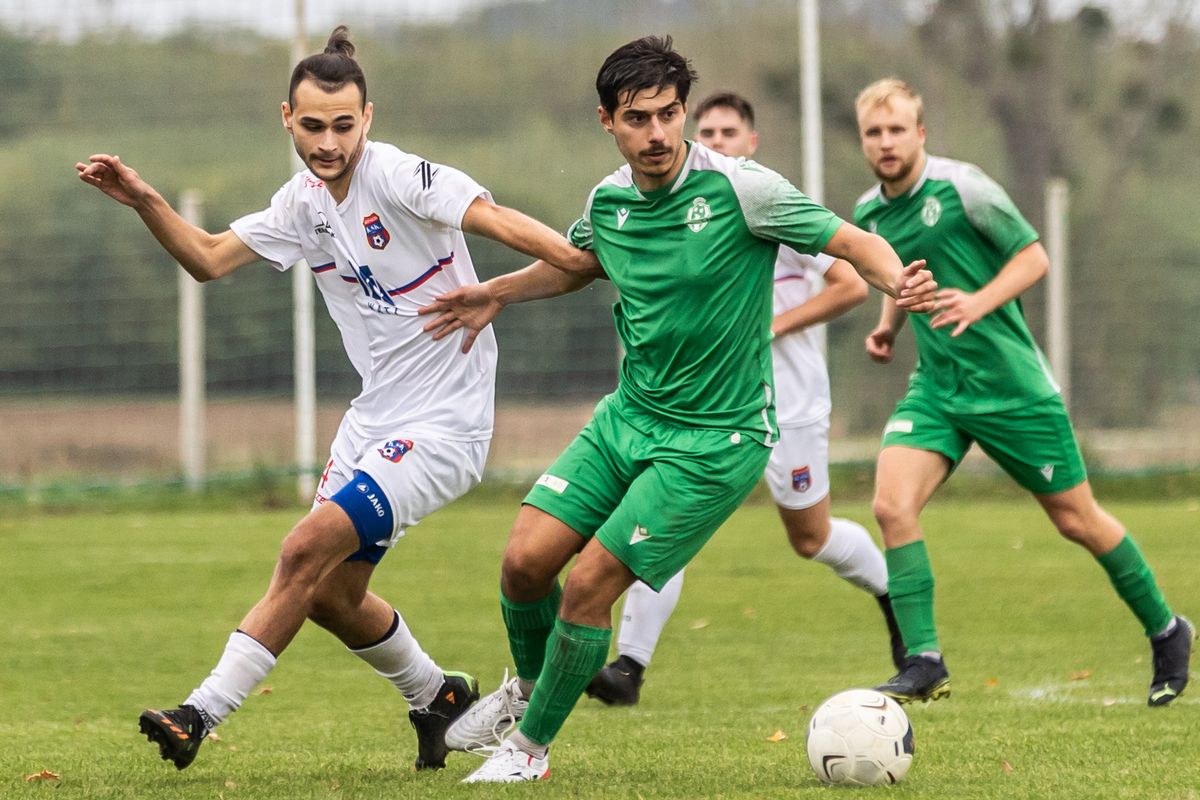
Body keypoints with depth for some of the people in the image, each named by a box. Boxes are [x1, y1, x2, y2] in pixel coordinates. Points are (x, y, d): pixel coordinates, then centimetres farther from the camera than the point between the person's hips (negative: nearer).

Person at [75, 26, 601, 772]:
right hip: (375, 418, 9)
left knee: (307, 551, -19)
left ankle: (203, 714, -13)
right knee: (330, 593, 12)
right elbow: (210, 258, 13)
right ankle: (437, 697, 37)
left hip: (442, 427, -9)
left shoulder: (398, 177, -18)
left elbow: (495, 219, -31)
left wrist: (586, 260, -46)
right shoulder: (305, 201, 6)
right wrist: (145, 201, -2)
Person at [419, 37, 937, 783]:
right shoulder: (609, 201, 1)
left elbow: (854, 243, -16)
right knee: (526, 559, -4)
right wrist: (498, 293, 18)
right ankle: (526, 686, 29)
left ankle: (532, 744, 12)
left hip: (715, 440, -6)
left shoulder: (739, 188, -18)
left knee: (588, 585, -10)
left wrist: (898, 280, -36)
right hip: (630, 415, 6)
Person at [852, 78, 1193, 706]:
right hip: (936, 387, 5)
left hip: (1011, 383, -5)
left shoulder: (960, 188, -13)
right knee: (892, 505, -18)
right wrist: (888, 325, 6)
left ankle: (1165, 631, 26)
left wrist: (979, 303, -23)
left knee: (1077, 520, 5)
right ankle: (923, 662, -13)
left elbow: (1033, 256, -8)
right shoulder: (869, 214, 5)